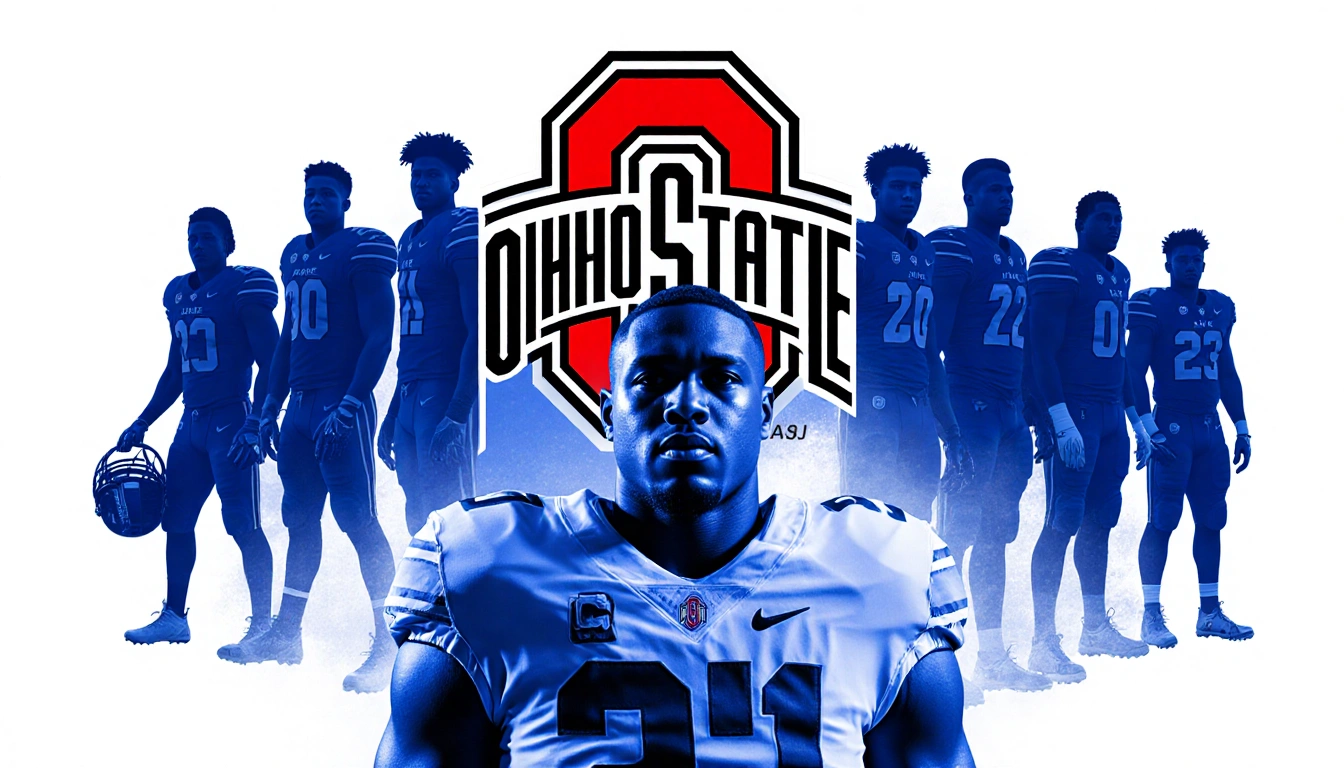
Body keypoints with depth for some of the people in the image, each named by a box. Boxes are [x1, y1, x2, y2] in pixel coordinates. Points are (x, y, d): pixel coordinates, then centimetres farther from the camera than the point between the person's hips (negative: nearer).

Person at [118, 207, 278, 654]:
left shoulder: (243, 290, -7)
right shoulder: (178, 295, 15)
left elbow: (270, 364, -11)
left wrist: (255, 425, -20)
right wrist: (141, 425, 21)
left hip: (231, 421, -8)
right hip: (191, 422, 8)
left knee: (242, 524, -9)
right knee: (176, 519, 10)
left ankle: (262, 625, -5)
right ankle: (173, 616, 22)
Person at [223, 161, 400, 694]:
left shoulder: (362, 251, -7)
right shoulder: (295, 255, 17)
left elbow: (379, 337, -12)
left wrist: (347, 407, -19)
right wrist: (270, 409, 18)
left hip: (342, 407, -8)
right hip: (300, 406, 8)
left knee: (358, 520, -11)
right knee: (300, 519, 12)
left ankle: (390, 643, -9)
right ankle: (286, 635, 19)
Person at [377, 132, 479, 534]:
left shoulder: (461, 229, -8)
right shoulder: (410, 238, 19)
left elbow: (481, 330, -15)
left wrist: (457, 415, -23)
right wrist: (392, 413, 21)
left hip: (444, 396, -8)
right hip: (409, 400, 8)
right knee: (419, 520, 9)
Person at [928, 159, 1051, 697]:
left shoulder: (1014, 255, 19)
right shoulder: (953, 249, -7)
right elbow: (934, 331, -13)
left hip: (1009, 411, 8)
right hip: (971, 407, -8)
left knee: (996, 536, 10)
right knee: (957, 536, -9)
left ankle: (993, 657, 15)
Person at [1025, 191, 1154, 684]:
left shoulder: (1118, 275, 19)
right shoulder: (1059, 267, -8)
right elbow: (1042, 349, -14)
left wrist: (1137, 421, 23)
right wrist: (1062, 420, -21)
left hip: (1111, 416, 8)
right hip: (1074, 412, -8)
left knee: (1100, 523, 11)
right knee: (1063, 523, -9)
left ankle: (1096, 628, 20)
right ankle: (1043, 642, -8)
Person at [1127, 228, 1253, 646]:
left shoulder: (1220, 308, 14)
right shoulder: (1152, 306, -5)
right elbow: (1135, 371, -8)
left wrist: (1242, 428, 18)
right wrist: (1147, 426, -16)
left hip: (1210, 428, 6)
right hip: (1171, 428, -6)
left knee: (1211, 520, 8)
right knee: (1162, 521, -8)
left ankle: (1210, 612, 15)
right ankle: (1152, 616, -4)